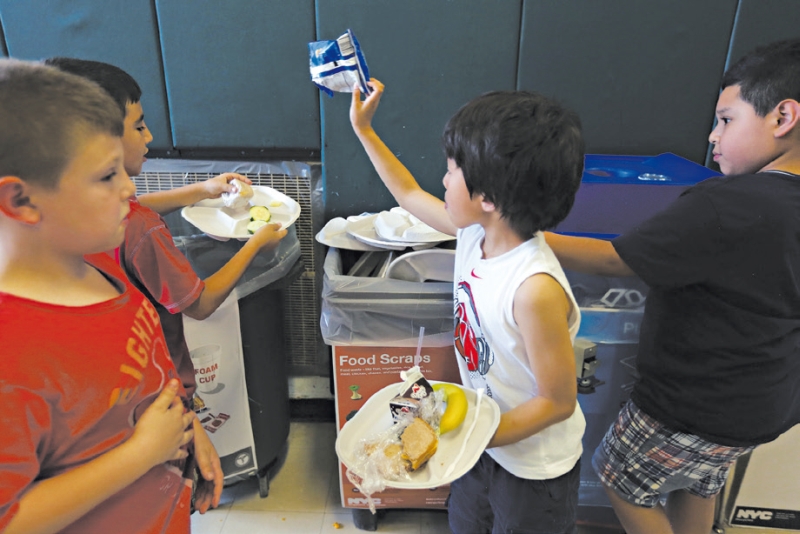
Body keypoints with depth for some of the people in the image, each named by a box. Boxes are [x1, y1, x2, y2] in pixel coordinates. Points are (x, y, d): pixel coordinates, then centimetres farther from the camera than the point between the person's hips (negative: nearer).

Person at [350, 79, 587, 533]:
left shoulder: (535, 289, -38)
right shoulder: (476, 231, -15)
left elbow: (558, 401, -26)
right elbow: (410, 195, 4)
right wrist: (364, 130, 8)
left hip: (534, 467, -6)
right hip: (484, 440, 7)